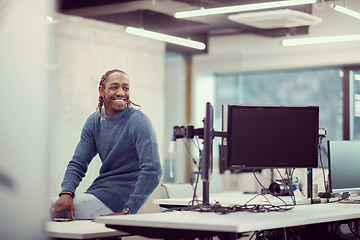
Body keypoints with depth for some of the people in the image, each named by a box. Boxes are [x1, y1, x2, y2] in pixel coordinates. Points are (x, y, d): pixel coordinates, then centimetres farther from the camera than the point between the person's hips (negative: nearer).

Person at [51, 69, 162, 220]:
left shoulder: (139, 122, -13)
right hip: (98, 190, 7)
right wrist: (67, 194, -15)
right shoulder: (94, 122, 9)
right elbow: (77, 164, 7)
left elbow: (153, 171, -22)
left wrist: (127, 212, -30)